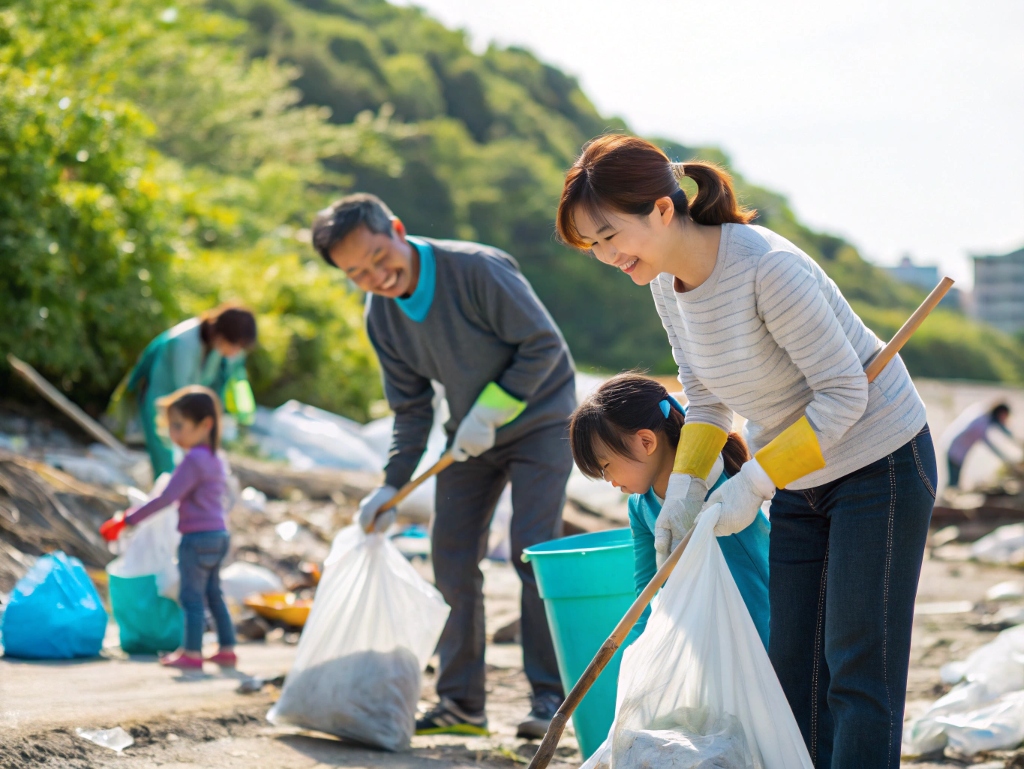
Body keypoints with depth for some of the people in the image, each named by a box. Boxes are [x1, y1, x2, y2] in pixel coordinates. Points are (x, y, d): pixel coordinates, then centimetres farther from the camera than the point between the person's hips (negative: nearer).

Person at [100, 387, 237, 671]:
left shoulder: (194, 460, -18)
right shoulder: (216, 460, 11)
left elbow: (166, 498, -23)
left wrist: (126, 519, -19)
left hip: (197, 538, -9)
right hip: (219, 534, 9)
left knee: (192, 597, -1)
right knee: (213, 594, 17)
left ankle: (192, 653, 3)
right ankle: (227, 650, 21)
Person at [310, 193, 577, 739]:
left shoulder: (478, 269, -26)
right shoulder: (382, 317, -6)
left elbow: (544, 345, -21)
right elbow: (412, 410, 2)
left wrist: (490, 411, -23)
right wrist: (392, 487, -5)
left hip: (538, 420, -6)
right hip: (472, 434, 6)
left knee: (532, 550, -14)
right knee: (452, 559, 2)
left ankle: (549, 697, -6)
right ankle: (461, 703, 9)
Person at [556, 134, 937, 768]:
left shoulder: (769, 268, -29)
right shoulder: (667, 282, -4)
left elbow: (844, 391, -25)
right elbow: (706, 396, 7)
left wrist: (754, 482, -24)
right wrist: (685, 488, -8)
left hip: (879, 461, -8)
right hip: (799, 480, 8)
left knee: (857, 665, -9)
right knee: (793, 664, 8)